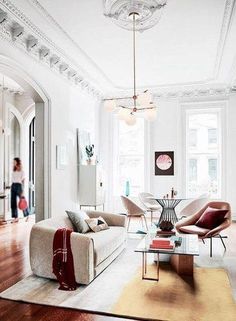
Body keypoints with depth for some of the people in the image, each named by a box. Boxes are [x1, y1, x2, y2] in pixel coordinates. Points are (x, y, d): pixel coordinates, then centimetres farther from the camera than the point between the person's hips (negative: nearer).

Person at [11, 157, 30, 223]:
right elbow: (12, 180, 14)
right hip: (13, 186, 6)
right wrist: (12, 187, 9)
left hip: (19, 186, -6)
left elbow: (23, 182, -8)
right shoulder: (13, 171, 12)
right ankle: (15, 217, 5)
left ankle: (27, 215, 22)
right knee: (13, 202, 0)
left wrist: (22, 191, -12)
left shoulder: (22, 171, -5)